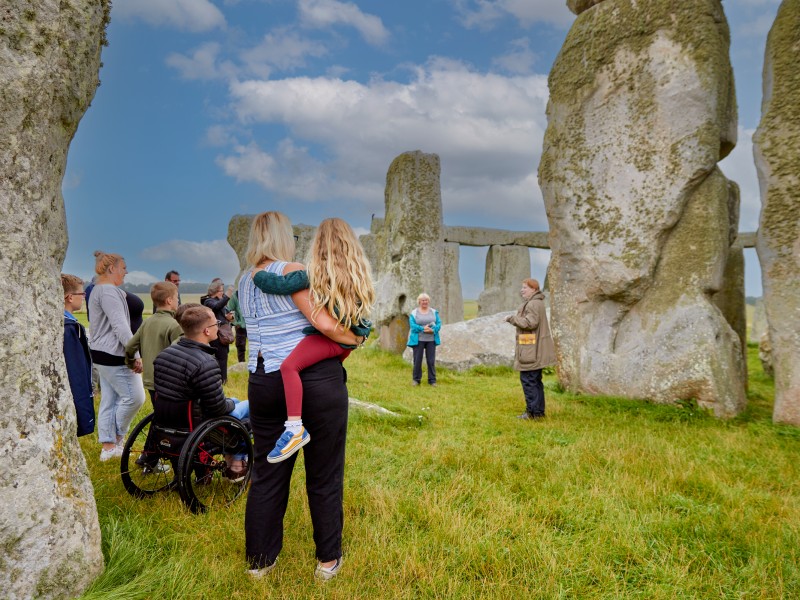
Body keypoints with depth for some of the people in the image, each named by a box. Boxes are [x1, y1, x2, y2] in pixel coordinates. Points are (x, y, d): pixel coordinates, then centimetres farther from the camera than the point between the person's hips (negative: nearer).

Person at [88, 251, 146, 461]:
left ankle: (108, 447, 16)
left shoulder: (99, 290, 20)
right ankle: (117, 439, 9)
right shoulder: (109, 291, -15)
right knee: (134, 396, -4)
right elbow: (120, 326, -21)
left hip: (101, 353, 11)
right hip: (113, 356, -11)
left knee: (109, 400, 12)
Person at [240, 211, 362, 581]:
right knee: (324, 474, 9)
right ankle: (328, 560, 22)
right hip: (315, 380, -6)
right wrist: (355, 339, -4)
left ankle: (259, 560, 28)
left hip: (264, 383, 6)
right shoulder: (291, 272, -11)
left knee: (267, 473, 16)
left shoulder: (244, 282, 11)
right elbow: (325, 324, -20)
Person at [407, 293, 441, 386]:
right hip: (418, 340, -2)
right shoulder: (414, 313, 2)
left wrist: (433, 330, -17)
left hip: (431, 340, 2)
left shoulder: (434, 312, 10)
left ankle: (432, 380, 12)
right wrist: (423, 329, -20)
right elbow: (412, 325, -8)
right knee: (417, 360, 2)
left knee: (431, 361, 3)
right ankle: (416, 379, 14)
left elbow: (439, 324, 2)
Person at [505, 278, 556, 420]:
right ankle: (539, 411, 22)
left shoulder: (533, 304, -15)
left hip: (531, 350, -11)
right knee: (535, 381, 15)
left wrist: (513, 318, -16)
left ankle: (533, 412, -1)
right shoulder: (536, 303, 18)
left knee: (528, 380, -6)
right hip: (536, 350, 11)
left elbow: (530, 323, -24)